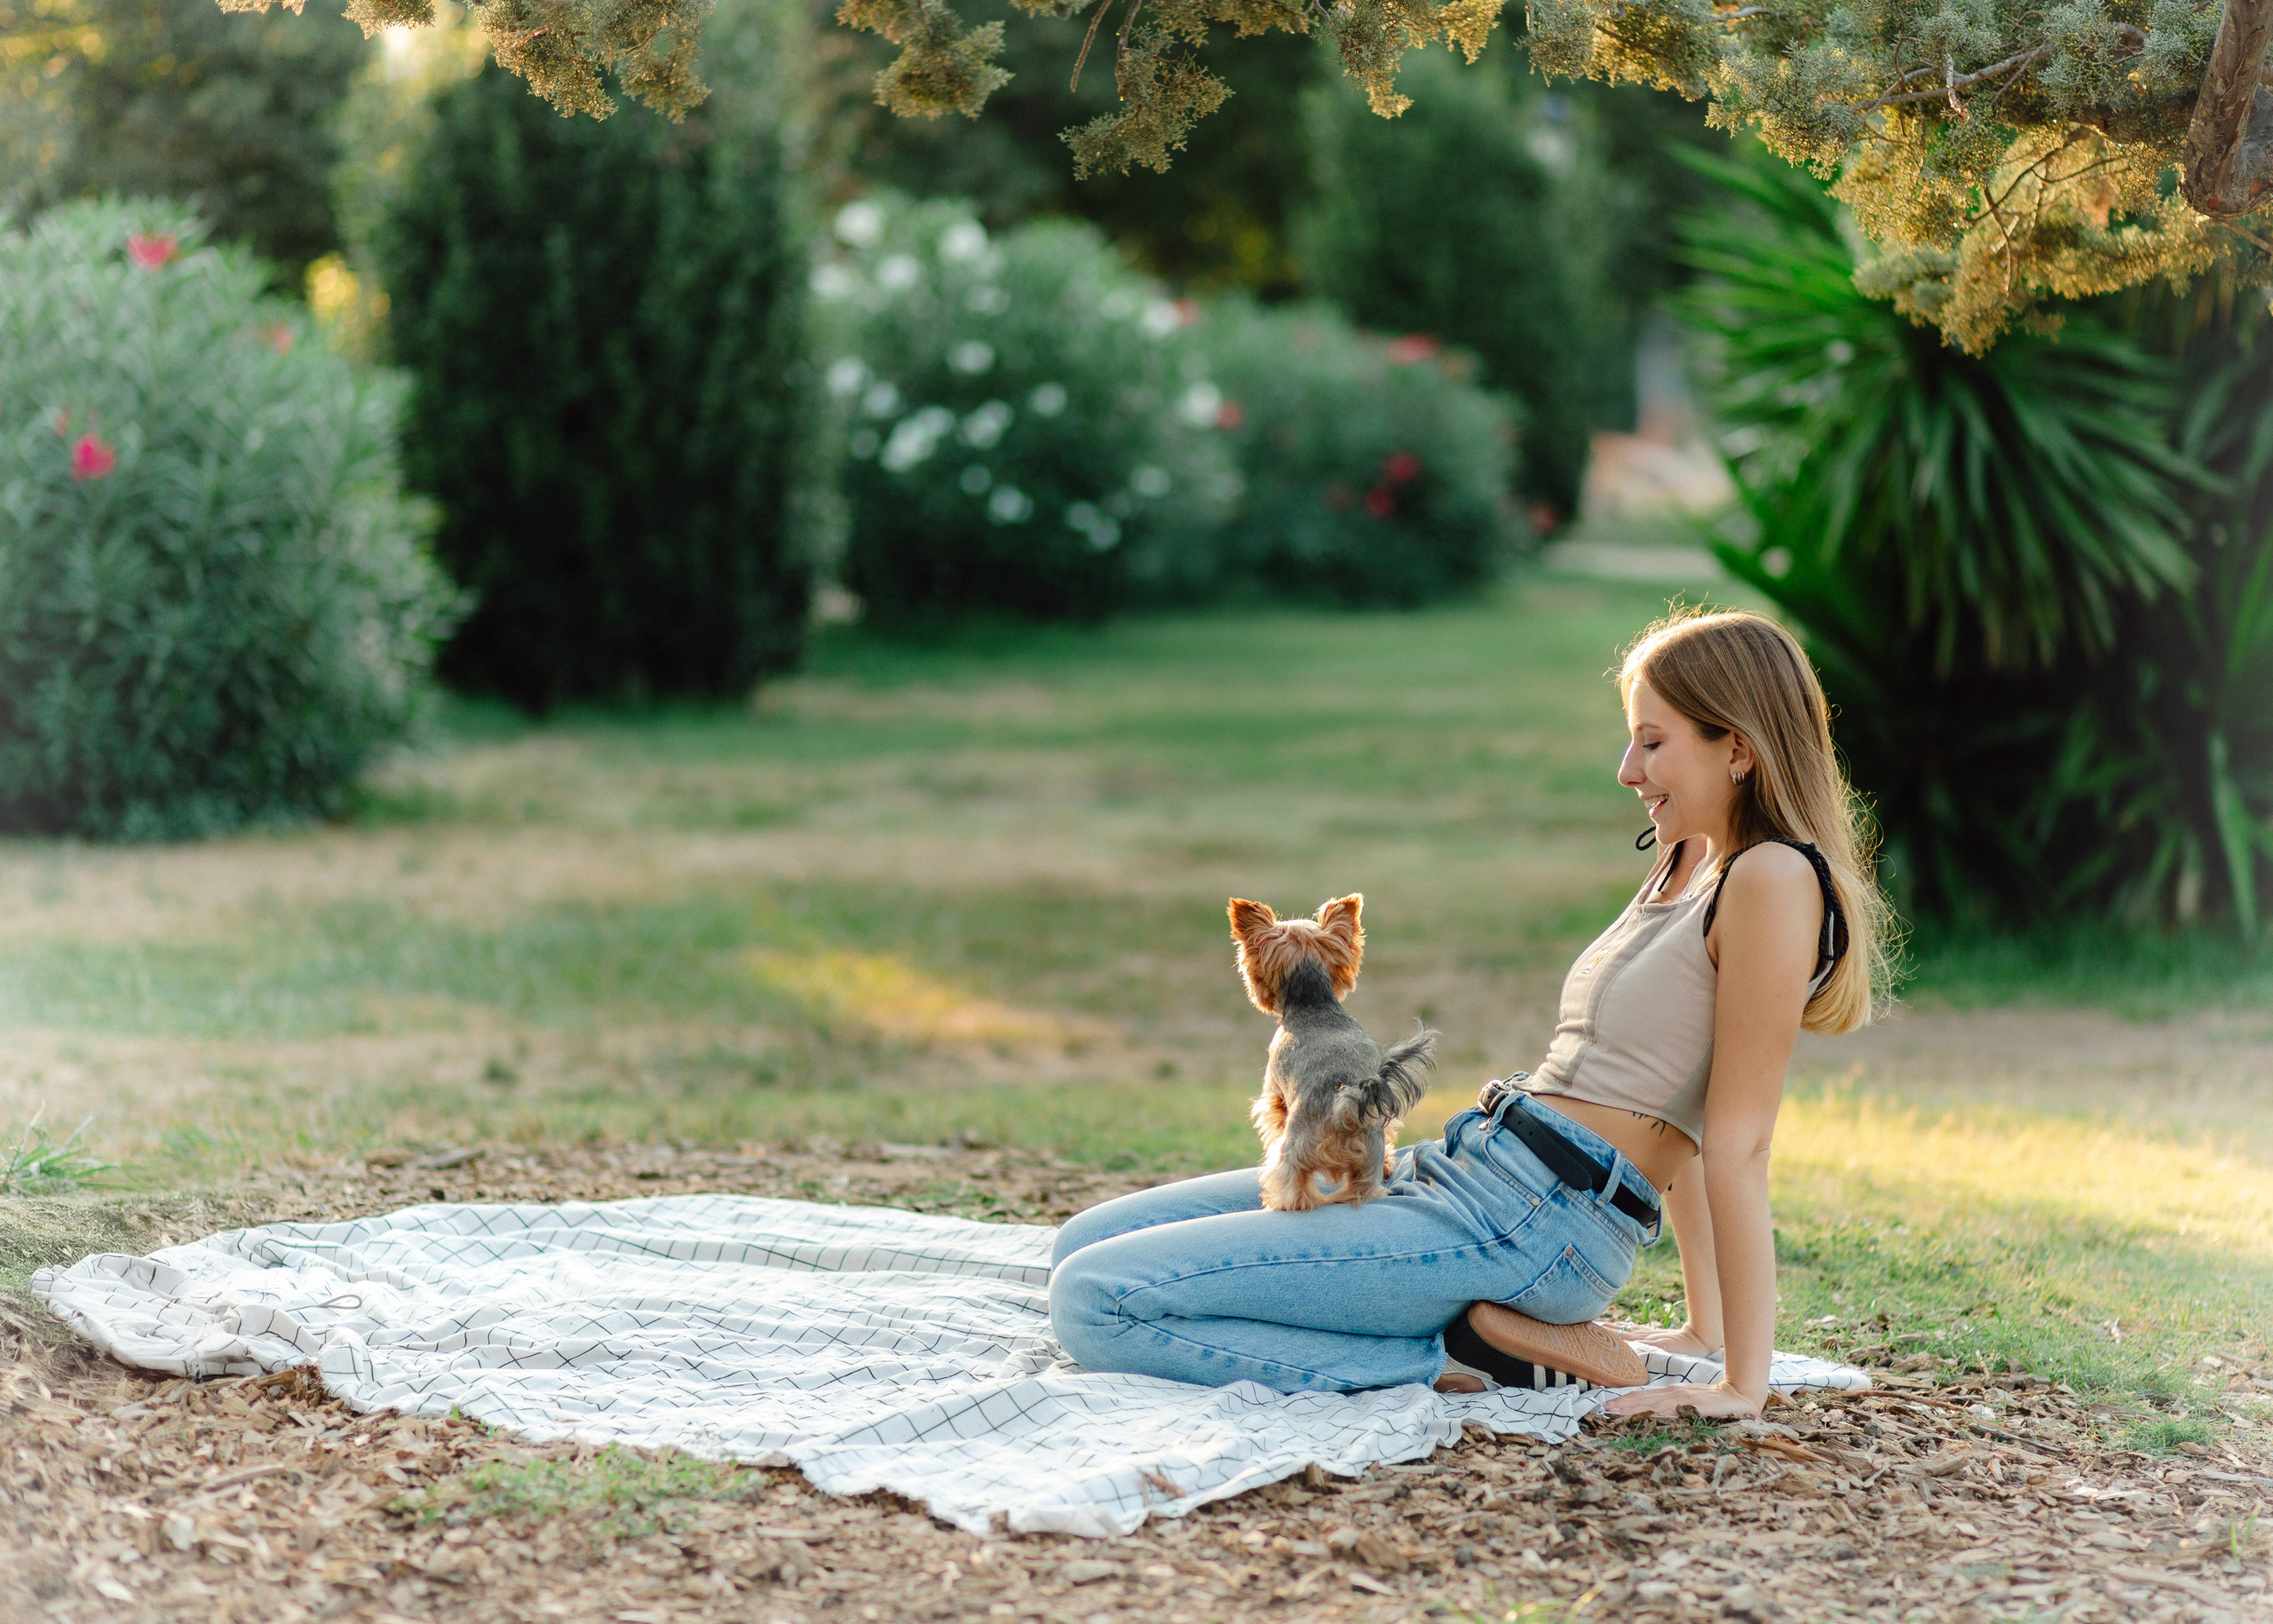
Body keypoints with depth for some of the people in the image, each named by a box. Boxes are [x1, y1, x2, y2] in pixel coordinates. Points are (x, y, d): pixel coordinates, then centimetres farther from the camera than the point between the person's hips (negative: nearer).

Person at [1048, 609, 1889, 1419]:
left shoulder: (1773, 880, -12)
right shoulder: (1685, 864, 19)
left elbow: (1736, 1140, -15)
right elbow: (1674, 1115, 22)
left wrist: (1743, 1382, -13)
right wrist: (1702, 1330, 23)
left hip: (1536, 1226, -11)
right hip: (1461, 1167, 11)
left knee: (1093, 1302, -17)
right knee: (1087, 1244, 13)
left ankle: (1469, 1352, -9)